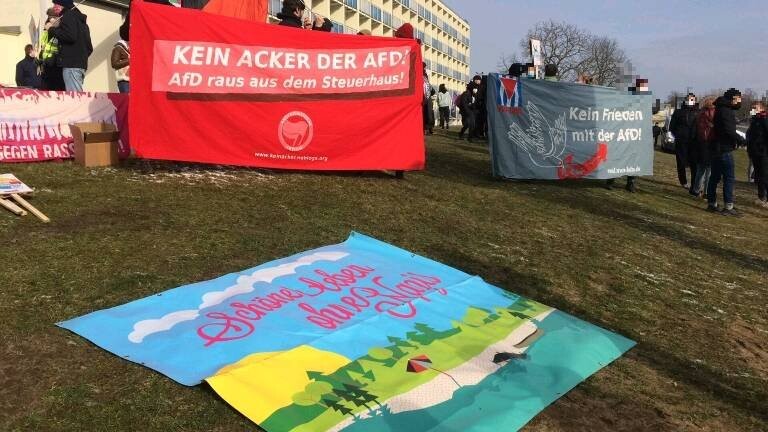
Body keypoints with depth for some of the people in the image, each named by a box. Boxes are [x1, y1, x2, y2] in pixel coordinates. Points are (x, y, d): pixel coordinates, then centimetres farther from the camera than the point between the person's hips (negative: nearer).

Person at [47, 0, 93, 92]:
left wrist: (52, 29, -7)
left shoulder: (68, 16, -2)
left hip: (71, 64, -10)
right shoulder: (80, 18, 25)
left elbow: (69, 36, -19)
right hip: (81, 63, 10)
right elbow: (89, 47, 25)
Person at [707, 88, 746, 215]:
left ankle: (711, 203, 19)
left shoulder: (722, 109, 15)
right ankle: (728, 207, -7)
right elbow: (728, 130, -20)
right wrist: (740, 140, -8)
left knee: (715, 177, 14)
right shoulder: (726, 111, -15)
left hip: (716, 148, 10)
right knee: (729, 178, -7)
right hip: (724, 149, -10)